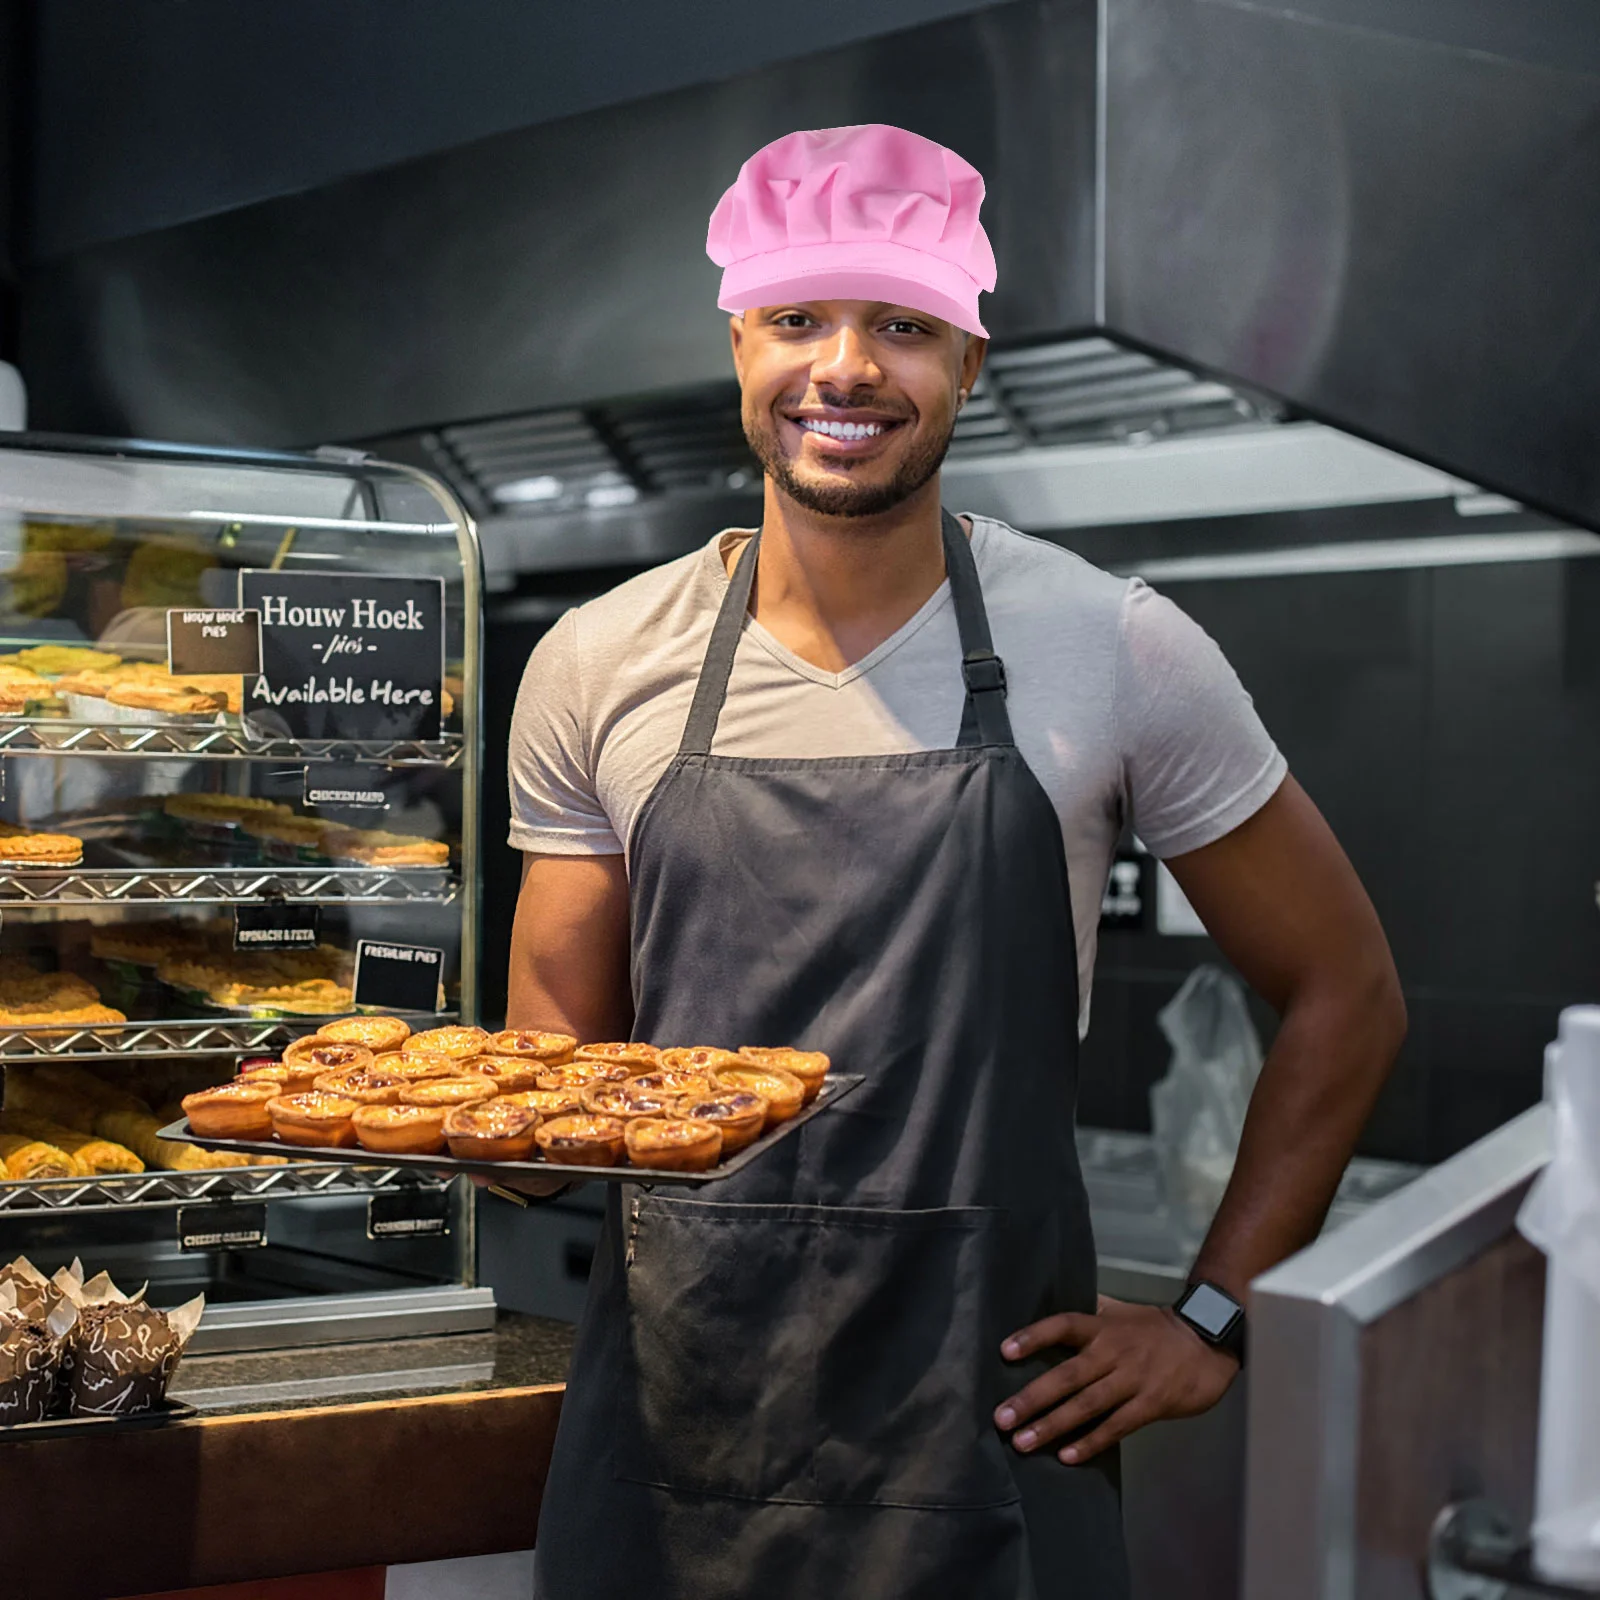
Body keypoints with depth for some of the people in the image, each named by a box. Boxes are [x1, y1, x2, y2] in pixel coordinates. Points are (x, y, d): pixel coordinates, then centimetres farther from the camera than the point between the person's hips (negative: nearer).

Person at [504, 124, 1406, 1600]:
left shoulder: (1118, 652, -5)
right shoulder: (597, 669, 1)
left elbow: (1346, 994, 4)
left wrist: (1213, 1322, 0)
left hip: (988, 1427, -2)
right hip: (671, 1413, 2)